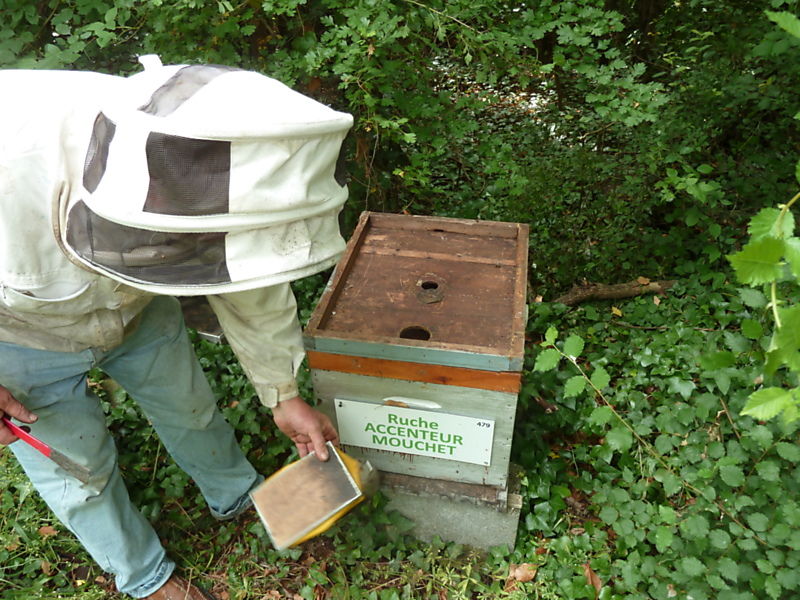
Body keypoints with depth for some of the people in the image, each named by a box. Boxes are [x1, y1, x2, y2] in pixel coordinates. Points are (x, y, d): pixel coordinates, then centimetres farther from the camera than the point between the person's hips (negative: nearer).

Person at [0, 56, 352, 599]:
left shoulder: (204, 166, -31)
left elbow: (250, 284, -13)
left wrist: (283, 395, -2)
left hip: (139, 306, 3)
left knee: (190, 409, 18)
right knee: (79, 469, 14)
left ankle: (240, 498, 50)